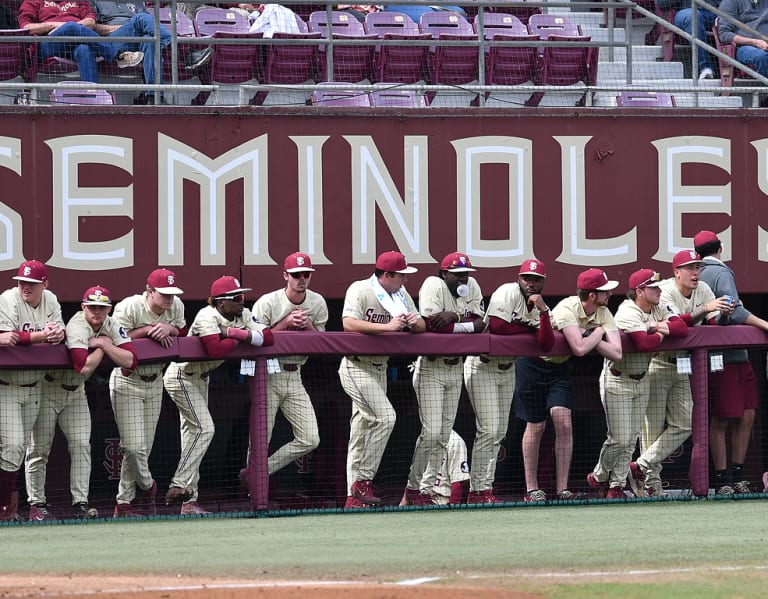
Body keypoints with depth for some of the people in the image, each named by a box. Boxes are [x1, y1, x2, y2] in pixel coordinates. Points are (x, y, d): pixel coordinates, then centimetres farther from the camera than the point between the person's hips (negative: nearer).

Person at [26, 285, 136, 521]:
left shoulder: (111, 326, -5)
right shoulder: (77, 327, -26)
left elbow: (130, 361, -15)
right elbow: (84, 368, -37)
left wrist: (105, 344, -22)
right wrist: (101, 348, -22)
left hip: (75, 391, 6)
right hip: (47, 389, -6)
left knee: (81, 445, -4)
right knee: (39, 447, -4)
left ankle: (80, 503, -5)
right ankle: (36, 504, 1)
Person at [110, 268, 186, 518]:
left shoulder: (176, 307, -2)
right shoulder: (129, 308, -20)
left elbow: (182, 332, 6)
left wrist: (168, 328, -15)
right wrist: (148, 329, -27)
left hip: (154, 383, 6)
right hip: (127, 382, -6)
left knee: (144, 448, 6)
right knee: (134, 447, -12)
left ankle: (124, 504, 14)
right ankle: (147, 487, 15)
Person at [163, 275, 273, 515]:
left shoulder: (243, 315, -2)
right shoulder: (207, 318, -26)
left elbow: (268, 338, -12)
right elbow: (216, 351, -40)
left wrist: (239, 332, -26)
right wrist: (237, 339, -23)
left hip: (201, 377, 9)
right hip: (182, 376, -9)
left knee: (193, 432, 8)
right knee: (204, 428, -18)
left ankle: (189, 502, 8)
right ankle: (179, 486, -19)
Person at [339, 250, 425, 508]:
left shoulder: (400, 294, 9)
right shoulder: (360, 290, -14)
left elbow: (422, 326, 11)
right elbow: (349, 323, -29)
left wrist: (415, 322, -14)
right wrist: (386, 326, -33)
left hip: (380, 368, 8)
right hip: (357, 367, -8)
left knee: (363, 429, 9)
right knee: (385, 416, -22)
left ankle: (354, 496, 11)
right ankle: (363, 480, -14)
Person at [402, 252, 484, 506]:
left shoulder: (471, 287, 4)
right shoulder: (434, 285, -14)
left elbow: (480, 323, -6)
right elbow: (431, 325, -26)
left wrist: (454, 317, -20)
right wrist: (467, 325, -16)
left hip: (455, 368, 7)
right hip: (431, 368, -7)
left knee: (444, 435, 7)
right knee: (431, 431, -13)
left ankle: (427, 490, 13)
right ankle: (413, 489, -2)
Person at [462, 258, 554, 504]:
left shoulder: (538, 307, 2)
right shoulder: (508, 292, -16)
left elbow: (546, 345, -12)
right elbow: (497, 326, -30)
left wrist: (543, 312, -22)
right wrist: (529, 328, -14)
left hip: (507, 369, 8)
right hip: (483, 366, -8)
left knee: (499, 432, 9)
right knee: (488, 430, -13)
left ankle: (485, 488, 14)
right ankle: (479, 491, -11)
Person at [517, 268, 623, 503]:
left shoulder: (603, 313, -11)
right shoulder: (567, 309, -30)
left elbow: (616, 353, -20)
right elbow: (580, 349, -41)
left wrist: (588, 336, -27)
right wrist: (597, 333, -23)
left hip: (560, 366, 5)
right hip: (533, 364, -5)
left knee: (564, 423, -10)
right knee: (536, 426, 2)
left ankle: (562, 490, -7)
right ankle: (532, 489, 12)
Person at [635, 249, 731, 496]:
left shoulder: (703, 289, 1)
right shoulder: (665, 292, -18)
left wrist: (723, 315, -26)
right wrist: (705, 310, -44)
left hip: (683, 364, 7)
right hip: (658, 363, -7)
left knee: (684, 425, -1)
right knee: (653, 425, -3)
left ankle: (643, 465, 1)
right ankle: (652, 482, 3)